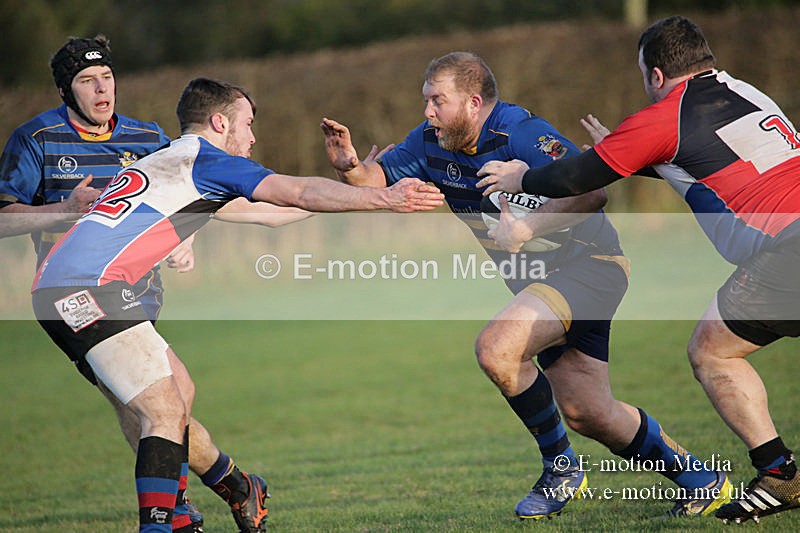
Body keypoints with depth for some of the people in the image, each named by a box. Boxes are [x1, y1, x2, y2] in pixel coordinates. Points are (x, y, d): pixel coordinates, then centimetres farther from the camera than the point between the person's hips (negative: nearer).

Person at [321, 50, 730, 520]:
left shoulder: (520, 133, -22)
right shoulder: (432, 142, 1)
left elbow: (592, 191, -28)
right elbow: (381, 180, 7)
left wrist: (529, 227, -34)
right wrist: (351, 167, -14)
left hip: (586, 262, -9)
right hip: (534, 274, 9)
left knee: (496, 348, -27)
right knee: (586, 414, 7)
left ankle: (561, 466, -7)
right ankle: (698, 478, 25)